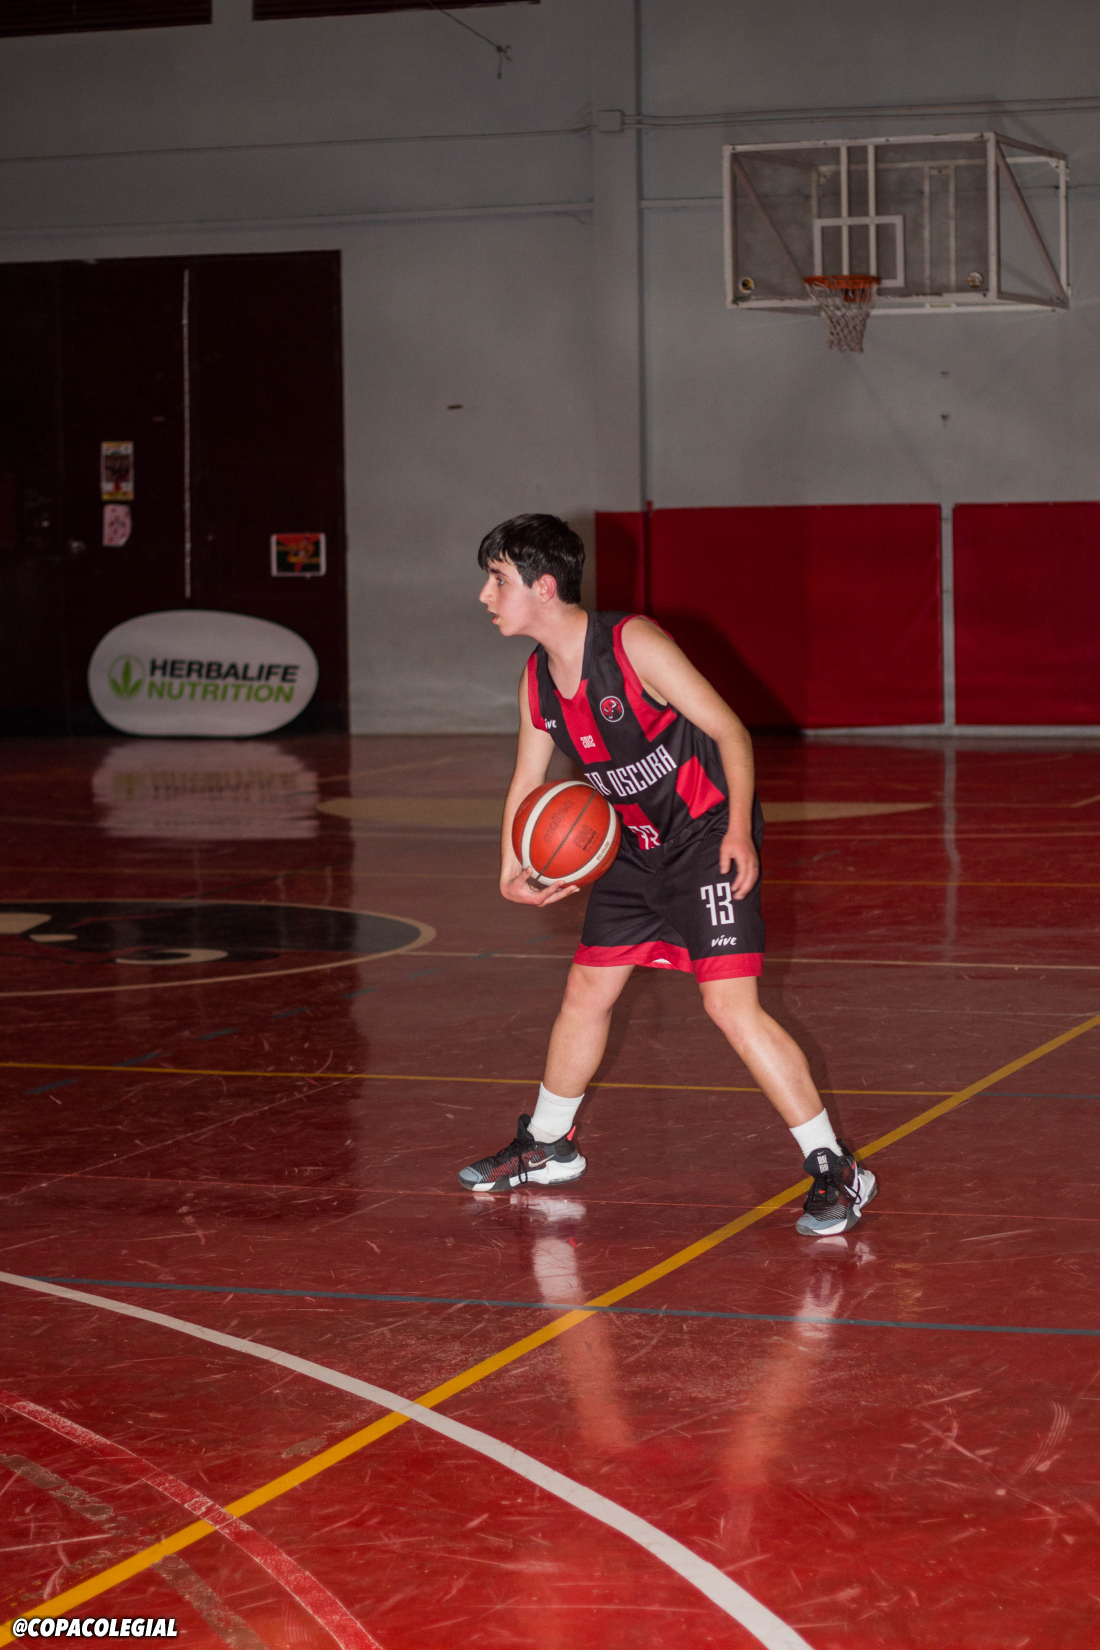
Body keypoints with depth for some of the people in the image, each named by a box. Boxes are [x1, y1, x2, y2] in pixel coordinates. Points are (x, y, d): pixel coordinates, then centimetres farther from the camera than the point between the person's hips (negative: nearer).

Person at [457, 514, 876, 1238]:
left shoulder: (634, 643, -21)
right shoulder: (537, 681, 1)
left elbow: (730, 729, -19)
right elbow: (527, 784, 13)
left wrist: (740, 831, -27)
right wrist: (513, 871, -3)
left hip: (711, 837, -8)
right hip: (637, 846, 8)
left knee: (731, 1004, -18)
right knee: (586, 993, 15)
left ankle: (837, 1171, -12)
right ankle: (548, 1147, 37)